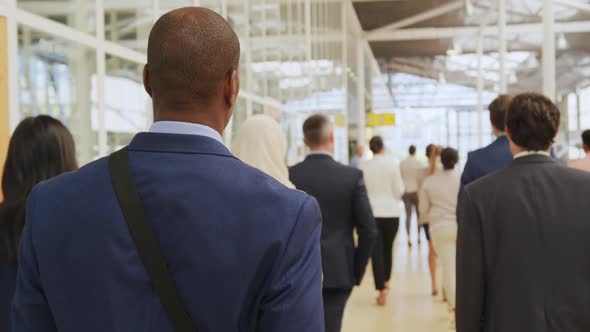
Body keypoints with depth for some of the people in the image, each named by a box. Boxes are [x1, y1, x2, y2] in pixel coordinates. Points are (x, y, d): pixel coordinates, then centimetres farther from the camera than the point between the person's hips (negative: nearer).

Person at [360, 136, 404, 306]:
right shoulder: (392, 164, -7)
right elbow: (399, 190, -5)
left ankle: (382, 289, -4)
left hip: (372, 213, 0)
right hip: (391, 212, 0)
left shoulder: (364, 167, -4)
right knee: (388, 248, 20)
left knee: (376, 251, 2)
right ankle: (386, 281, 34)